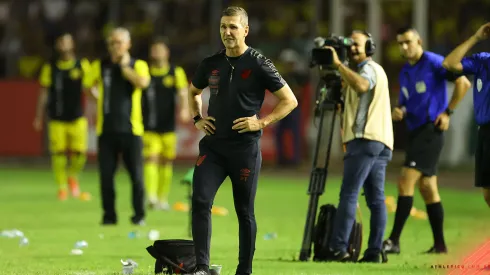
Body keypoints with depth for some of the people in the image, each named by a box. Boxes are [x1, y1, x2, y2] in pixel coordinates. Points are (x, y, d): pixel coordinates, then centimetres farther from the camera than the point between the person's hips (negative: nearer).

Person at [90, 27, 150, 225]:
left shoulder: (138, 65, 4)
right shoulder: (99, 66, 10)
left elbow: (143, 82, -16)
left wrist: (125, 66, -10)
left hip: (130, 128, -2)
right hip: (106, 129, 2)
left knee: (136, 175, -2)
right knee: (106, 175, -1)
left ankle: (139, 215, 11)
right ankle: (109, 215, 9)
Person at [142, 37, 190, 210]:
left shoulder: (176, 72, 3)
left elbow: (183, 93, -9)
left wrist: (184, 109, -28)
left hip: (168, 127, 1)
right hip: (149, 128, -1)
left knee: (166, 162, 7)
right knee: (151, 159, -15)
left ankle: (162, 199, 19)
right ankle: (151, 196, -25)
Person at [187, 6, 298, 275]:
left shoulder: (259, 64, -6)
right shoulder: (211, 64, 7)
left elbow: (289, 101, -4)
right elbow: (193, 91, 28)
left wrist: (262, 122, -12)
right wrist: (197, 118, 11)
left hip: (245, 148, -4)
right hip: (213, 145, 4)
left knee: (244, 211, 5)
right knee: (200, 200, -13)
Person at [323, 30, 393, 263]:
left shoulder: (370, 68, -4)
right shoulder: (371, 70, 28)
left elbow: (361, 86, -27)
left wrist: (338, 65, -23)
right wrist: (337, 78, 19)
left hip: (366, 139, -10)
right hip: (380, 142, 10)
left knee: (349, 194, -14)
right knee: (375, 198, 3)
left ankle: (338, 248, -20)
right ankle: (374, 251, -1)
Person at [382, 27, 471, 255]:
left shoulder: (433, 63, -9)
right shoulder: (405, 73, 15)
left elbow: (463, 83, -13)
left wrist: (447, 112, -13)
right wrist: (398, 111, 0)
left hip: (430, 131, -9)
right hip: (415, 132, 9)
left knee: (406, 181, -16)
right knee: (427, 188, 10)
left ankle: (394, 240, -18)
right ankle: (439, 245, 14)